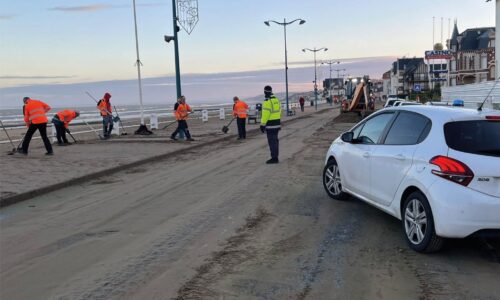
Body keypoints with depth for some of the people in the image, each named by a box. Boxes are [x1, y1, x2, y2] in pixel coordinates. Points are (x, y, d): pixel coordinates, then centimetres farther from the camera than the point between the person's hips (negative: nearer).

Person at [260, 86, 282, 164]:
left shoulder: (267, 101, -16)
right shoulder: (276, 100, 11)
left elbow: (265, 114, -20)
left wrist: (262, 125, -15)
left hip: (270, 125, -9)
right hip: (277, 123, 9)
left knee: (272, 141, -5)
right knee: (275, 140, 14)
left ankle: (274, 158, -3)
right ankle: (275, 157, 21)